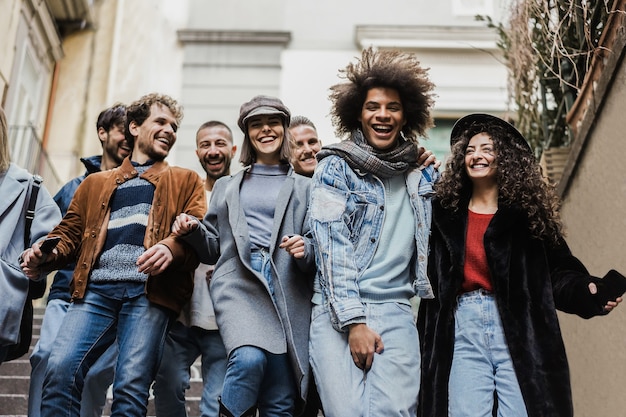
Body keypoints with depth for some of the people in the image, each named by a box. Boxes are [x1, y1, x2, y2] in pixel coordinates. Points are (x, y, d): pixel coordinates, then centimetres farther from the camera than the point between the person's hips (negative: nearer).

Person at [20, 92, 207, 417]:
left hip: (149, 292, -2)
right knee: (61, 368, -18)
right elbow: (70, 232, 23)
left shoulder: (185, 181, 20)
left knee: (132, 386, -14)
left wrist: (172, 247, -17)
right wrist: (46, 255, 0)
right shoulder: (95, 183, 27)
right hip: (96, 289, 2)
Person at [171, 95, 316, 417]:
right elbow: (213, 249, 22)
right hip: (238, 282, 0)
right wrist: (192, 230, 2)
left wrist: (305, 250, -11)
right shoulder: (226, 186, 22)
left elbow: (316, 250, 12)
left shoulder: (303, 188, 17)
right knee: (249, 357, -31)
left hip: (286, 289, 0)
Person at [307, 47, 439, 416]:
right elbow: (332, 246, -7)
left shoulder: (422, 173, 12)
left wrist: (432, 174, 5)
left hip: (396, 314, 3)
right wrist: (354, 320, -13)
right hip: (338, 312, -2)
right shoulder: (336, 167, 2)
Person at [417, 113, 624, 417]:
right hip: (463, 332, 1)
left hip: (519, 329, -1)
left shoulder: (528, 211, 6)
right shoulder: (445, 212, 11)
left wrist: (588, 292, -18)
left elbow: (559, 270, 4)